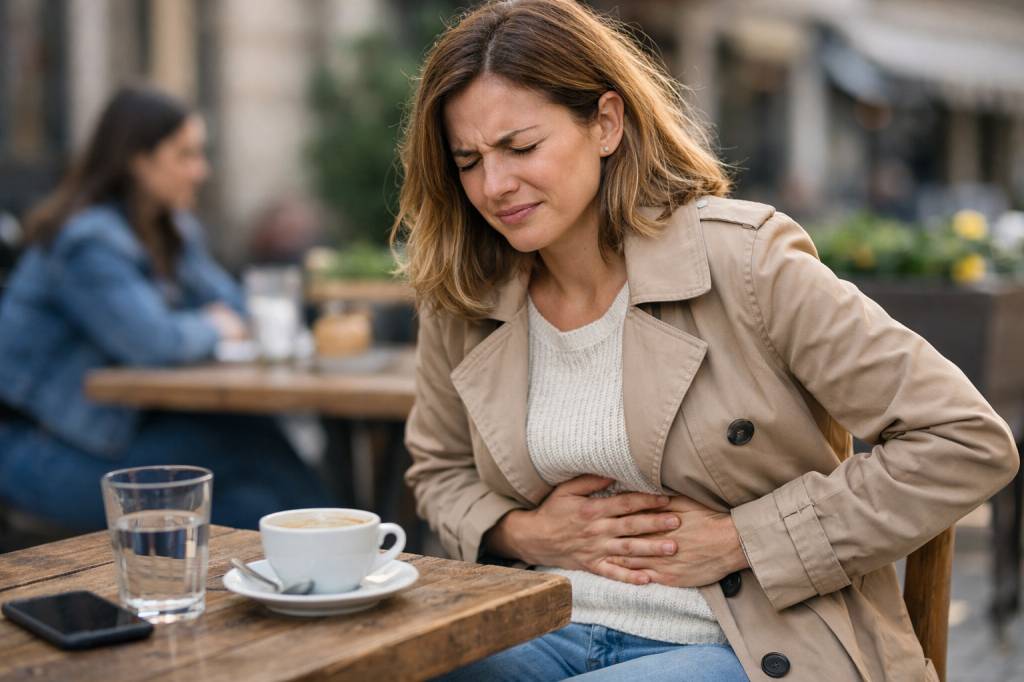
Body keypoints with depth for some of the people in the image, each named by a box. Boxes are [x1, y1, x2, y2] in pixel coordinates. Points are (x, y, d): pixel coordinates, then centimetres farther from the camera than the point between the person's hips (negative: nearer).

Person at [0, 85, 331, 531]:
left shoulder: (172, 229, 10)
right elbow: (152, 342, -29)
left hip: (115, 420, 9)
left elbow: (228, 304, 16)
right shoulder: (90, 243, -20)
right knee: (244, 446, -22)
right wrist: (211, 328, -9)